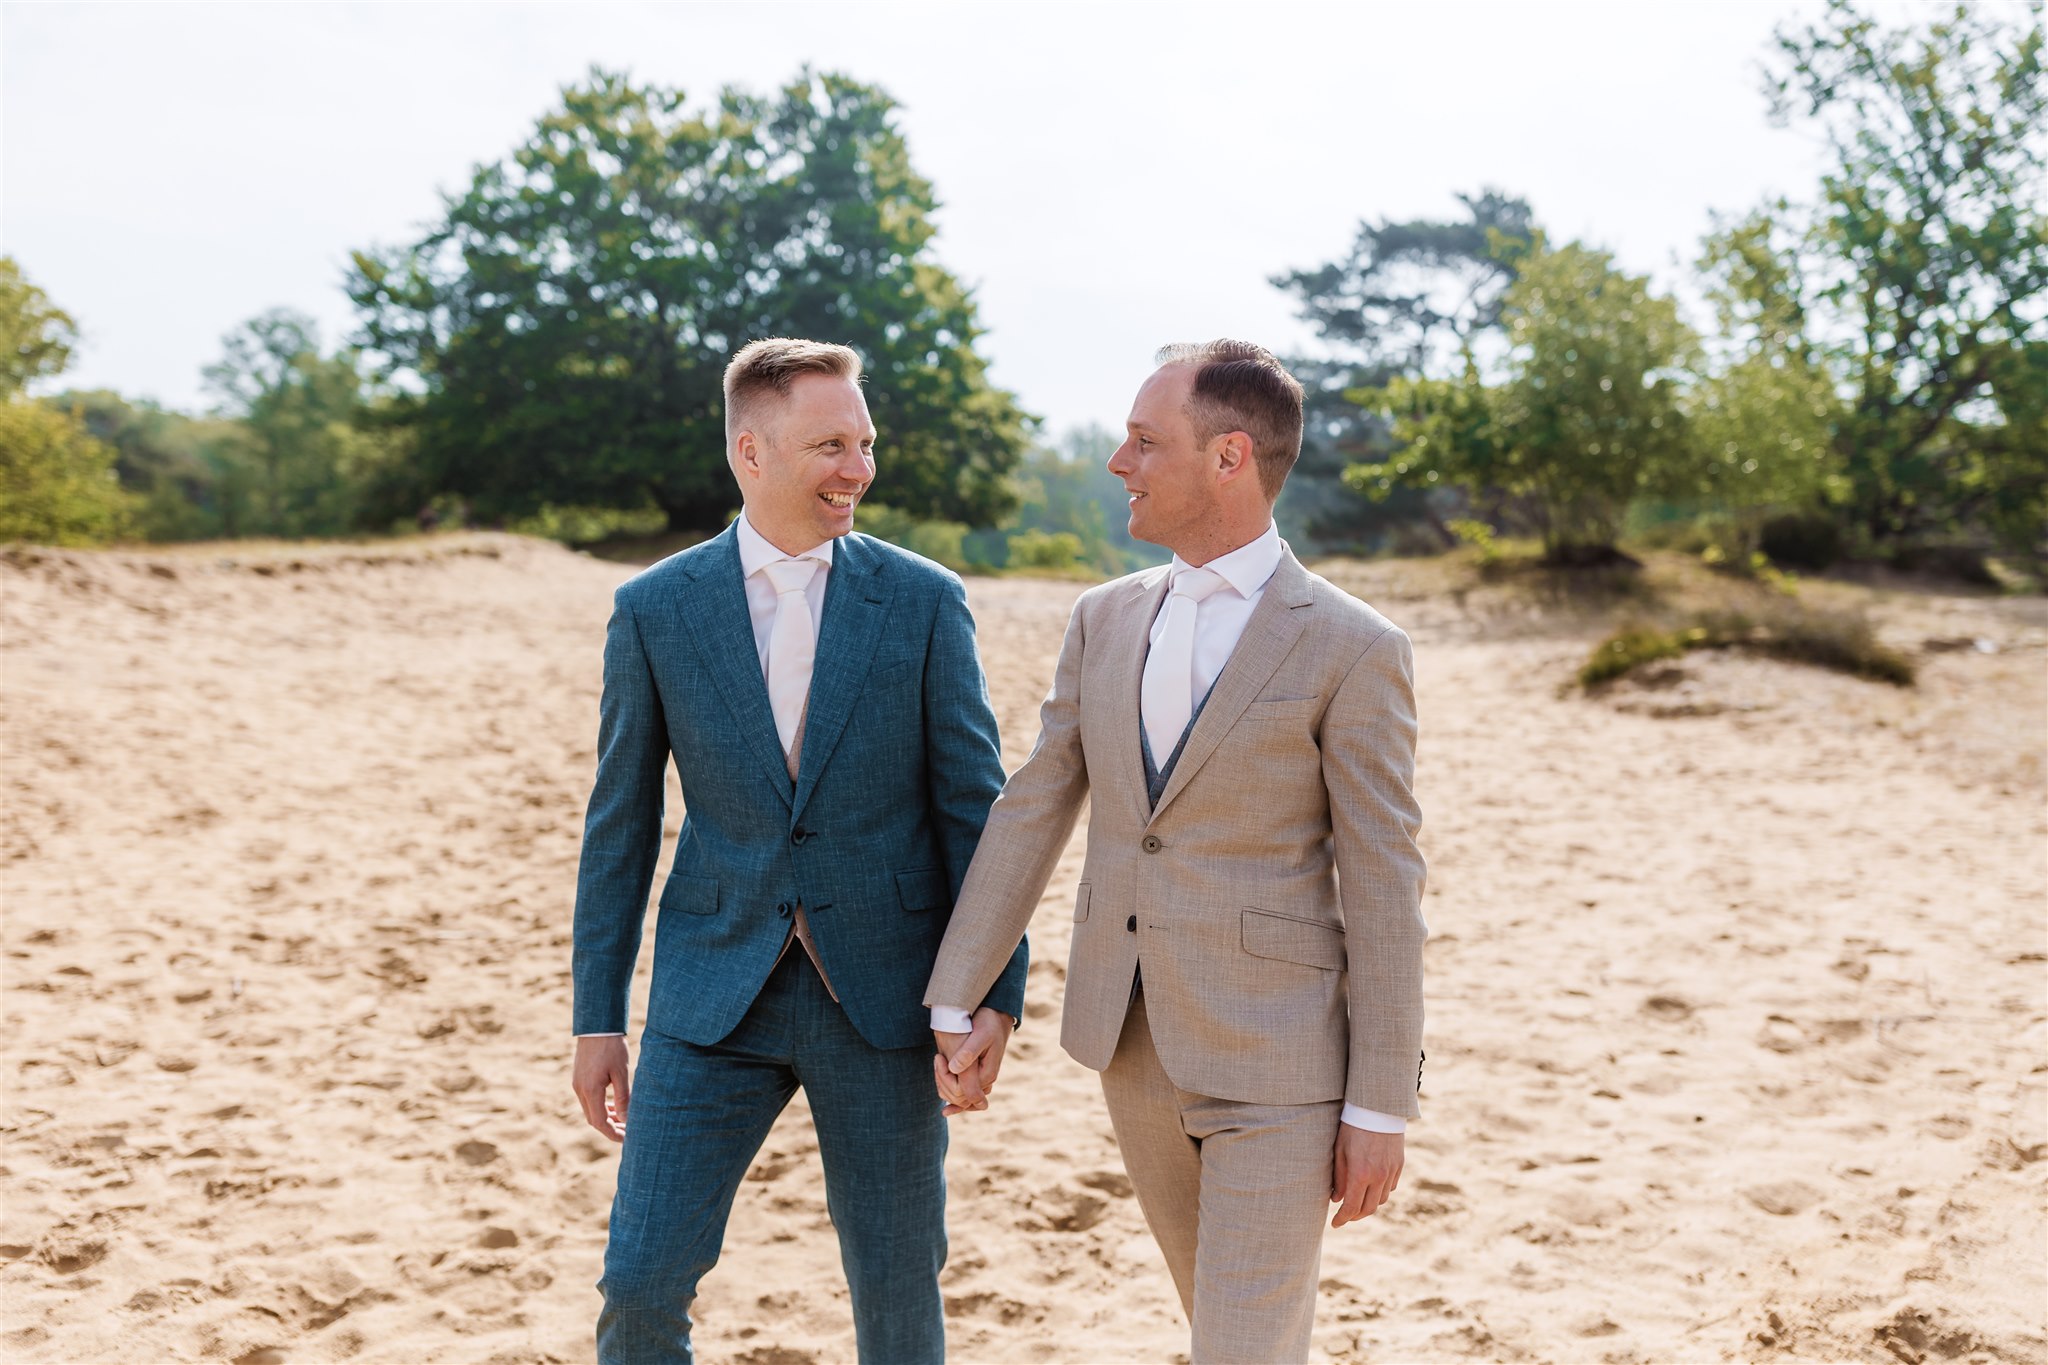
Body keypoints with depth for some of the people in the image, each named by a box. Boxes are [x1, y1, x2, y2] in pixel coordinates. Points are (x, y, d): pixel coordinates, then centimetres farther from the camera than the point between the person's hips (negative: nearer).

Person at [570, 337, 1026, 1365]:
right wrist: (597, 1018, 4)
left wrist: (994, 996, -5)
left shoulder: (924, 602, -2)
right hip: (715, 993, 0)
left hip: (880, 998, 0)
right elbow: (619, 827, 5)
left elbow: (975, 808, 0)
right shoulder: (655, 609, 0)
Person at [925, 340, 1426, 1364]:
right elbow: (1029, 816, 5)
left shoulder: (1352, 650, -12)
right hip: (1137, 1044, 6)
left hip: (1278, 1059, -6)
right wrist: (953, 1006, 2)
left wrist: (1382, 1107, -11)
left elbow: (1383, 887, -11)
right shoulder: (1106, 620, 5)